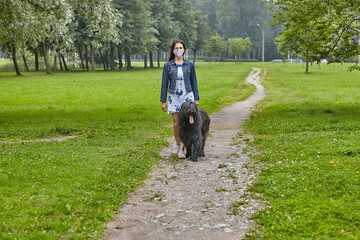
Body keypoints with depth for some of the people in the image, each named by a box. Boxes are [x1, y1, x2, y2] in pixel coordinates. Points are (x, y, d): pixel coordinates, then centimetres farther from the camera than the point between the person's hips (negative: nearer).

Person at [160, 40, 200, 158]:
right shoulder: (168, 65, 2)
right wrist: (163, 101, 0)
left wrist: (196, 98, 4)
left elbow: (194, 82, 8)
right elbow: (164, 84, 3)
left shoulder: (189, 64, 4)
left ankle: (182, 149, -4)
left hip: (187, 96, 0)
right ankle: (177, 144, 25)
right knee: (176, 123, 3)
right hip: (174, 97, 0)